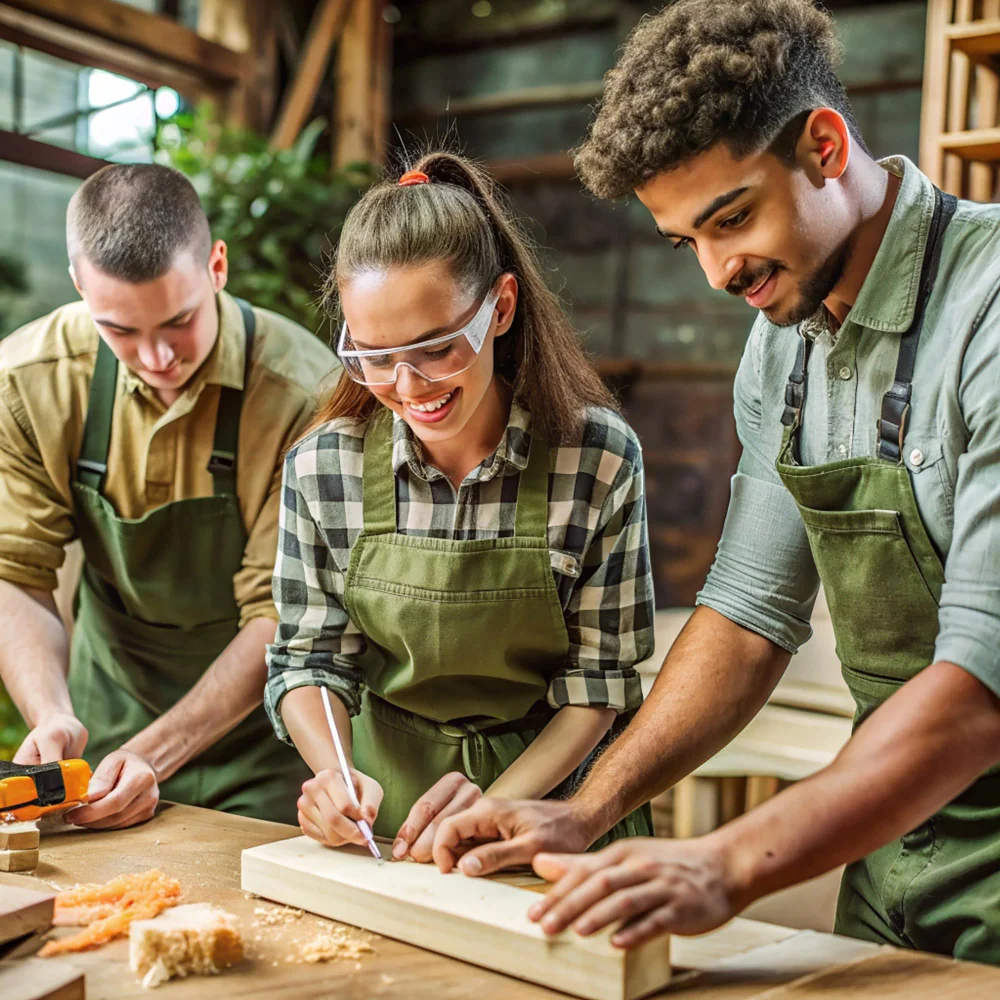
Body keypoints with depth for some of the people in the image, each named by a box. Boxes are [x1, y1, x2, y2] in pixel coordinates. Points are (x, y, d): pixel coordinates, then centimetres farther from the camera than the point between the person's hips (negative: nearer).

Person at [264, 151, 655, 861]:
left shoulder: (600, 456, -13)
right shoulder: (324, 464, -8)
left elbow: (599, 682, -6)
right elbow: (309, 659, 2)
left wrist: (498, 802, -19)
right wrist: (333, 771, -16)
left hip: (554, 795, 0)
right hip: (384, 811, 1)